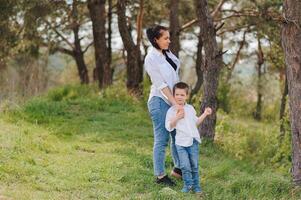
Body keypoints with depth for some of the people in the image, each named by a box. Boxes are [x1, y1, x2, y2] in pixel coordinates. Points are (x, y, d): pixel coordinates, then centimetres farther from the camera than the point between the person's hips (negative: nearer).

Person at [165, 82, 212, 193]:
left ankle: (196, 185, 15)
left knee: (194, 165, 6)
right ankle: (188, 184, 6)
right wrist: (177, 117, -19)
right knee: (185, 166, -10)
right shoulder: (171, 111, -2)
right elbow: (169, 127, -7)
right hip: (181, 142, -3)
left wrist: (204, 114, 13)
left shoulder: (190, 108, 11)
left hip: (193, 141, 3)